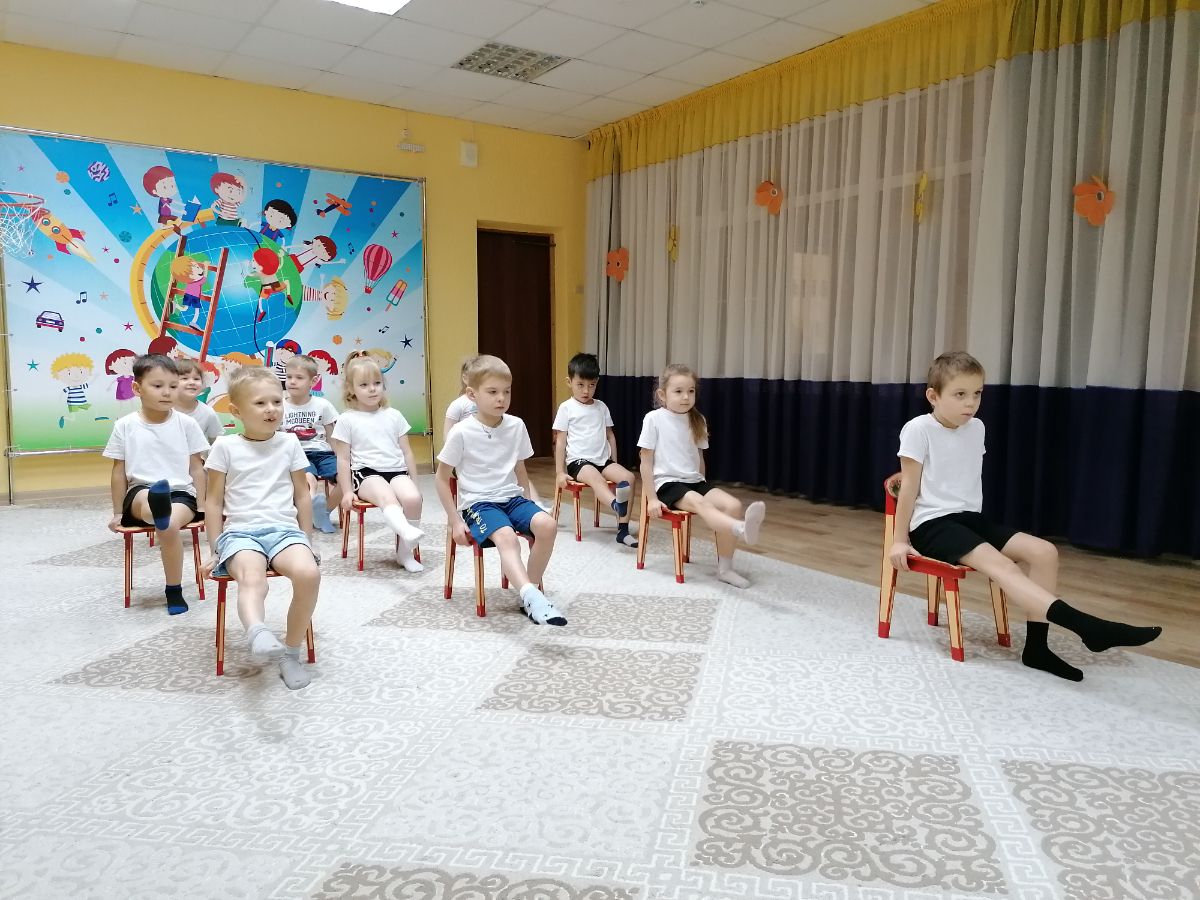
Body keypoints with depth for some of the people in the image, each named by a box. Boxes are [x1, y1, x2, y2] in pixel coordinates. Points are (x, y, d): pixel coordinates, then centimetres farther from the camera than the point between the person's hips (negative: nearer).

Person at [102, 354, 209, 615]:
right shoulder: (125, 426, 4)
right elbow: (119, 472, 10)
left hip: (180, 492, 0)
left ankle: (174, 590, -15)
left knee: (170, 526, -32)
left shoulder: (185, 423, 4)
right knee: (144, 496, -37)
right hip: (139, 494, 0)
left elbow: (196, 469, 8)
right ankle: (158, 512, -77)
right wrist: (117, 513, 12)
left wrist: (202, 508, 4)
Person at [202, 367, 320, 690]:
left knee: (309, 573, -30)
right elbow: (214, 502, 9)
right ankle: (257, 632, -66)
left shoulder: (289, 443, 10)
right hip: (240, 532, -1)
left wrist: (307, 540, 14)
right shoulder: (225, 446, 5)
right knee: (251, 576, -36)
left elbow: (302, 495, 16)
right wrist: (214, 550, 7)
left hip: (284, 530, 1)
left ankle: (291, 651, -16)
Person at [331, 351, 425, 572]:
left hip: (396, 470, 3)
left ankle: (405, 551, -15)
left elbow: (407, 452, 17)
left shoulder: (394, 415, 13)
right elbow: (343, 459, 6)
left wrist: (414, 481, 11)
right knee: (387, 496, -37)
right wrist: (347, 491, 1)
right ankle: (407, 532, -62)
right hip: (366, 473, -3)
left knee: (412, 497, -29)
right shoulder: (347, 420, 5)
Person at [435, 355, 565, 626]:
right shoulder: (462, 432, -8)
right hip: (478, 503, -4)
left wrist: (535, 503, 4)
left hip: (512, 498, 4)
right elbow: (442, 478, 0)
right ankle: (532, 596, -52)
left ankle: (530, 595, -12)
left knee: (547, 524, -25)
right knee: (506, 536, -35)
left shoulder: (516, 426, 4)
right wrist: (455, 521, -5)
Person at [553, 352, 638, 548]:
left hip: (603, 460, 5)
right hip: (579, 461, -5)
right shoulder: (566, 408, 1)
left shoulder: (601, 407, 14)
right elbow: (560, 441, 0)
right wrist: (560, 472, -4)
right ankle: (617, 504, -70)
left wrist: (614, 463, 14)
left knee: (628, 476, -22)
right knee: (596, 478, -37)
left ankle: (623, 529, -23)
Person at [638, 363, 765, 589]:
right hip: (667, 483, -6)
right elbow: (646, 462, -7)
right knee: (701, 504, -35)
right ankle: (741, 529, -65)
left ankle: (724, 567, -12)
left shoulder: (697, 421, 8)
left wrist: (702, 485, 16)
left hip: (694, 481, 6)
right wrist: (652, 498, -10)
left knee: (733, 504, -18)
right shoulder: (654, 419, -8)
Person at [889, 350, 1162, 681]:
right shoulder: (919, 429, -11)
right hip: (931, 524, -7)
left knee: (1045, 551, -10)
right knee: (1001, 564, -29)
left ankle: (1036, 646, -7)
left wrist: (976, 526, 20)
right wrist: (900, 540, -8)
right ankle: (1086, 625, -39)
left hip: (970, 518, 8)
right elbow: (909, 486, -10)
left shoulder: (976, 428, 9)